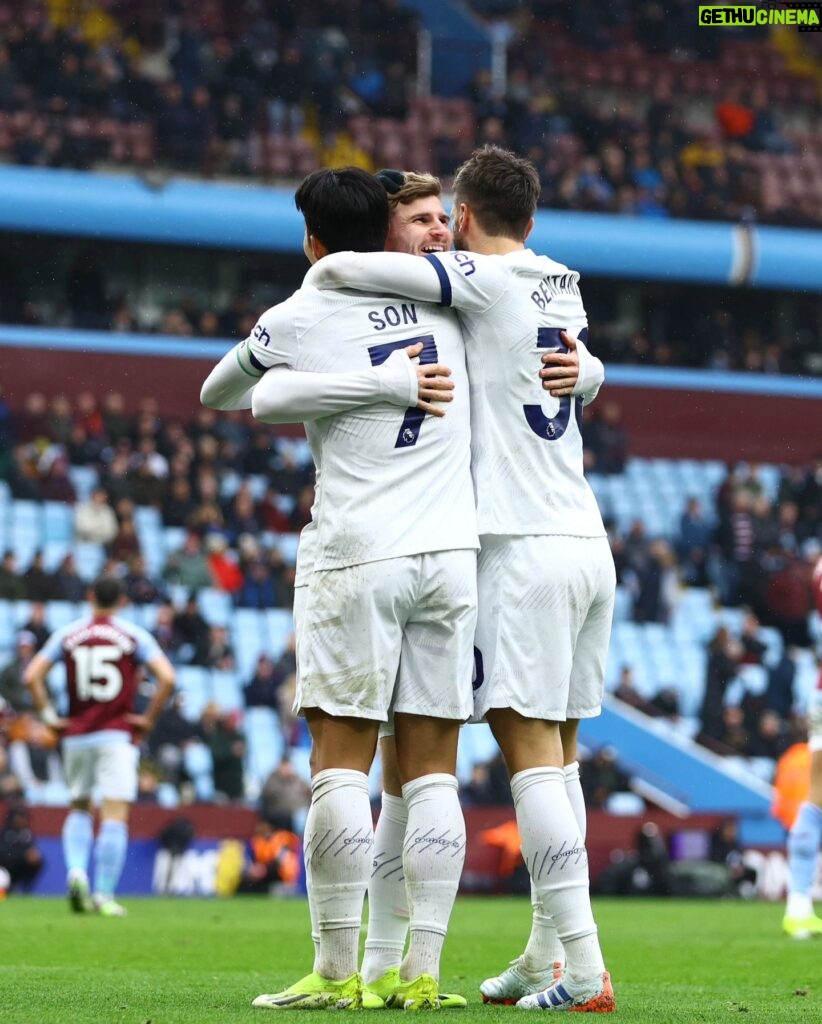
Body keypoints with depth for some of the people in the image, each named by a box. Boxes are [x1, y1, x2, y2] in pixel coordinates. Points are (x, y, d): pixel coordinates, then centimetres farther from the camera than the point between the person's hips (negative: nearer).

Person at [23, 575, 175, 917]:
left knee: (79, 808, 19)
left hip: (76, 735, 3)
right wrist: (149, 718, -3)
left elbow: (31, 676, -3)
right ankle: (104, 894, -9)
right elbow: (167, 678, -12)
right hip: (118, 734, -3)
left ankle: (76, 870, -4)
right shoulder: (134, 636, -1)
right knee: (115, 816, -3)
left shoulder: (66, 635, 5)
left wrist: (49, 716, 3)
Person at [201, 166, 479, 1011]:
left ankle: (337, 972, -3)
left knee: (340, 761, -1)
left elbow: (217, 394, 21)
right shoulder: (442, 299, 12)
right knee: (432, 771, 3)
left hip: (358, 556, -4)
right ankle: (422, 973, 0)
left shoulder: (299, 317, 2)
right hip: (452, 552, 4)